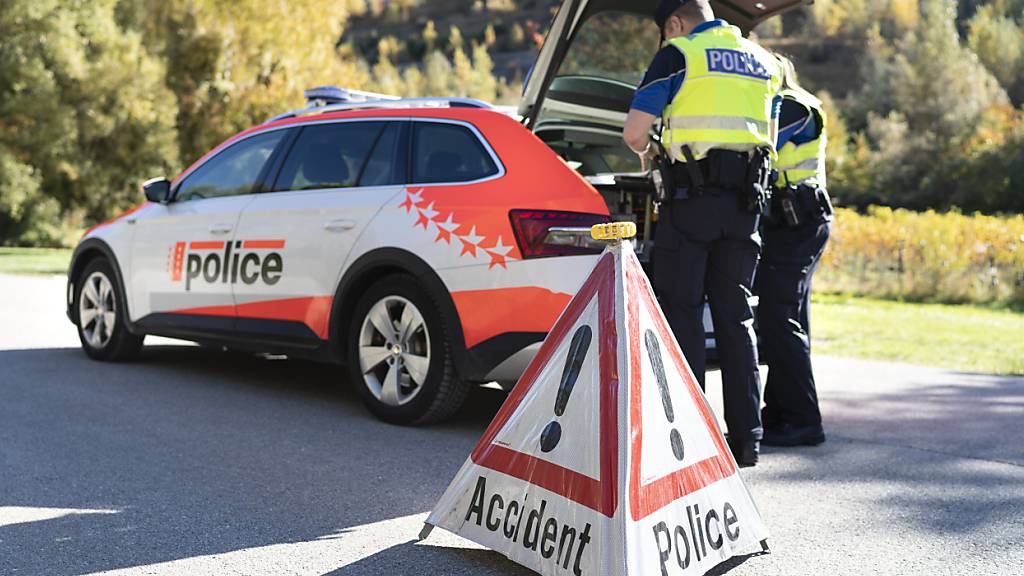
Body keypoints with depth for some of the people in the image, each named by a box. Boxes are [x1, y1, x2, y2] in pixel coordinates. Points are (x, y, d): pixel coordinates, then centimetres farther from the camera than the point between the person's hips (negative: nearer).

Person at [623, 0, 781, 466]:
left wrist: (647, 152, 15)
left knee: (682, 310, 0)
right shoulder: (763, 62, 18)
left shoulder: (678, 55, -1)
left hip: (693, 194, -6)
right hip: (746, 200, 6)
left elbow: (633, 132, -5)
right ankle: (746, 436, 11)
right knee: (735, 315, 10)